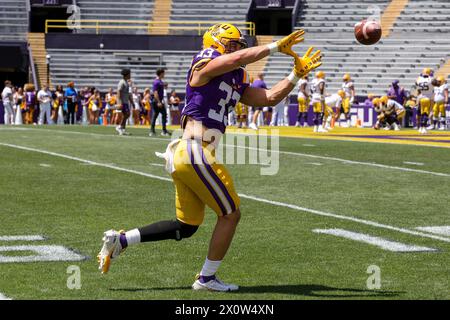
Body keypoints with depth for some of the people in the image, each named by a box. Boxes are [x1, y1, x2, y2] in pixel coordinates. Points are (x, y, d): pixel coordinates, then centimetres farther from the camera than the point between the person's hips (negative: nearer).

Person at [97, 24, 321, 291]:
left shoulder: (237, 83, 19)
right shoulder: (203, 66, -6)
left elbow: (269, 98, 18)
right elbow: (238, 59, -23)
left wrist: (297, 74, 11)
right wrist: (276, 47, -15)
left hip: (183, 157, 10)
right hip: (195, 153, -10)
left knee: (186, 226, 16)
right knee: (230, 214, 2)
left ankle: (120, 240, 17)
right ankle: (207, 279, 12)